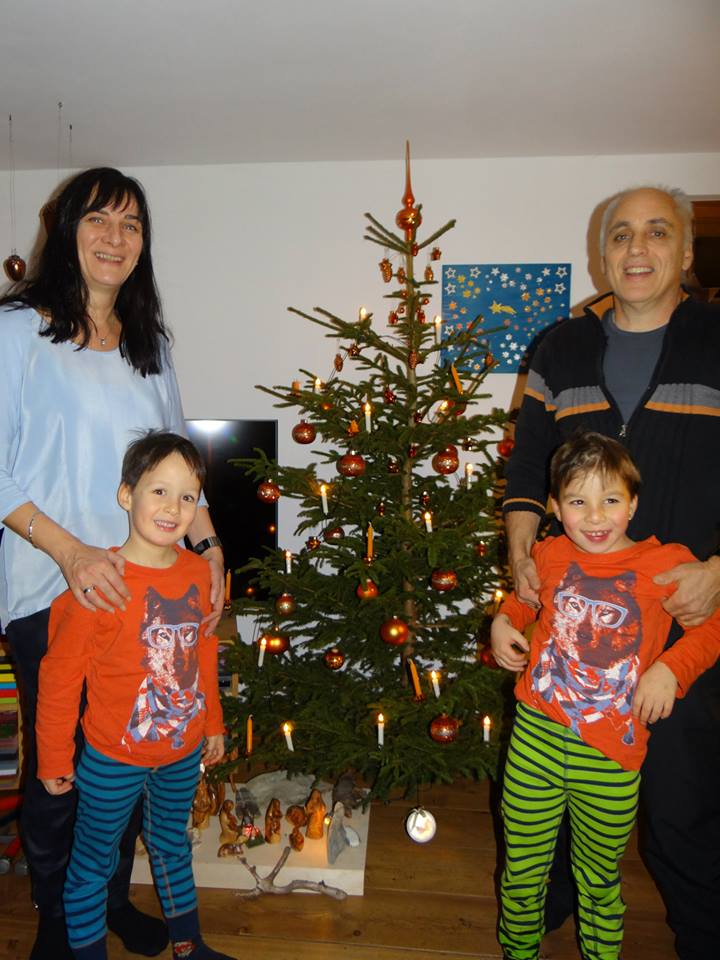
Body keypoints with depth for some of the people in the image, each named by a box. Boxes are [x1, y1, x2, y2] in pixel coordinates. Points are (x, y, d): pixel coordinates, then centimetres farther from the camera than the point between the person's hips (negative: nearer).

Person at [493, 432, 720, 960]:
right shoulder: (549, 554, 0)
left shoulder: (668, 564, -9)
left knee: (599, 880, 20)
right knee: (522, 868, 17)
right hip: (536, 739, 2)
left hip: (611, 757, -2)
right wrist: (504, 621, 3)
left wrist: (670, 667, -14)